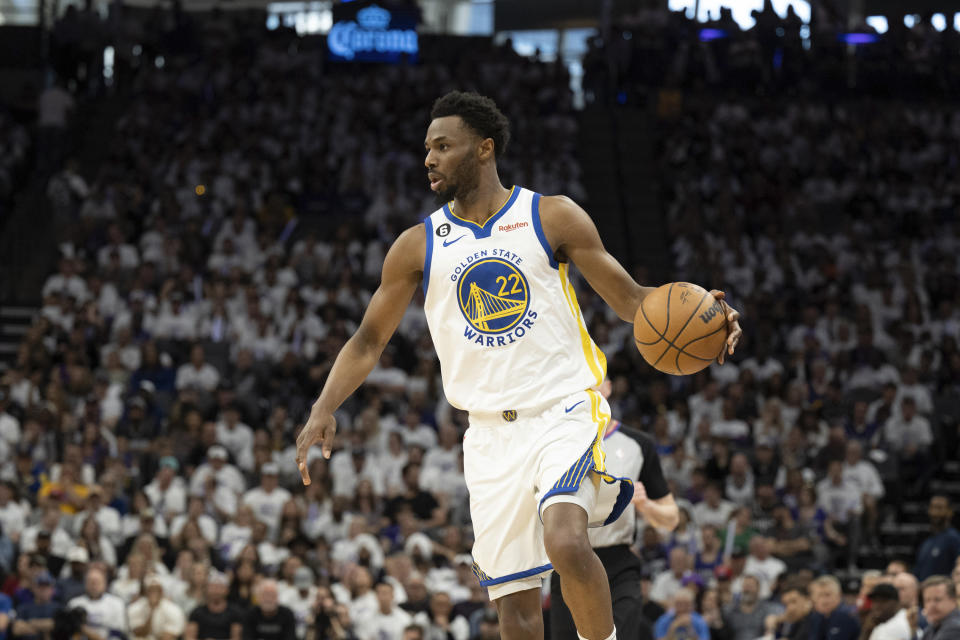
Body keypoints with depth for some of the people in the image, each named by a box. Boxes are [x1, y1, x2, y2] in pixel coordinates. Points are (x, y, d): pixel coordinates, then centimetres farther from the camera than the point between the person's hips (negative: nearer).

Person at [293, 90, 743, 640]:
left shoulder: (553, 218, 0)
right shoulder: (417, 246, 7)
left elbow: (630, 298, 3)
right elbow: (369, 342, 11)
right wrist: (324, 410, -4)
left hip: (566, 413, -3)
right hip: (493, 435, 3)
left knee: (565, 541, -30)